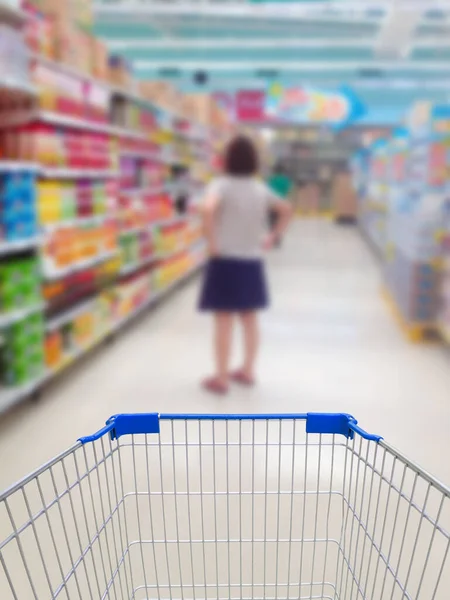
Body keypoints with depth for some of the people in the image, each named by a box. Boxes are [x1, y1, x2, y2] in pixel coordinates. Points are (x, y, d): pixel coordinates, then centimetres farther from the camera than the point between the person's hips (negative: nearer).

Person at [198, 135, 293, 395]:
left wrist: (212, 243, -19)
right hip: (252, 262, 6)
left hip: (226, 261, -5)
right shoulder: (261, 188, 7)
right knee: (250, 319, 14)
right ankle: (248, 371, 27)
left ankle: (221, 378, 12)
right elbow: (287, 210, 15)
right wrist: (274, 236, 13)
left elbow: (208, 210, -30)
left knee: (224, 322, 2)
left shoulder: (221, 184, -10)